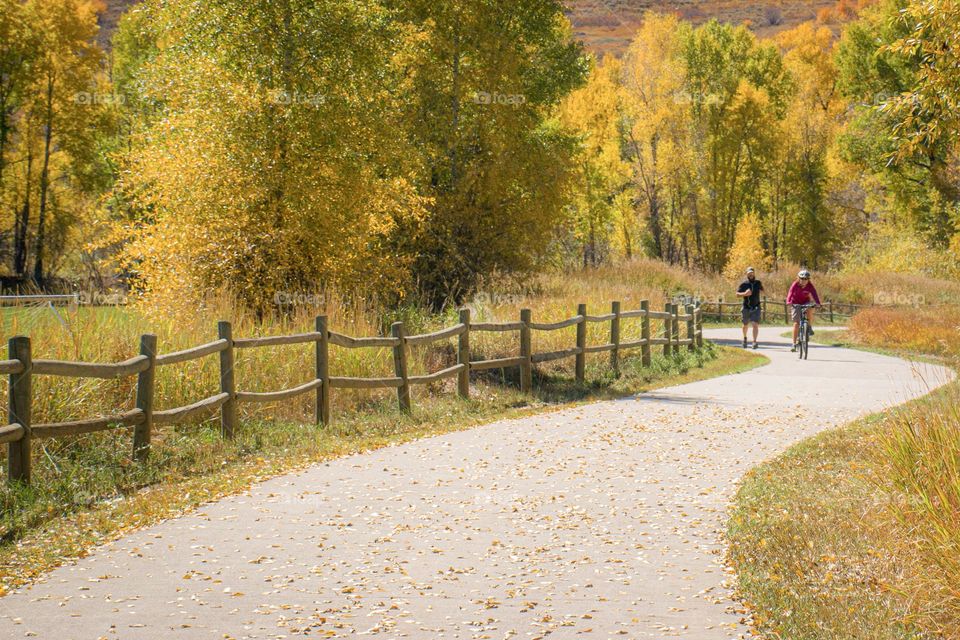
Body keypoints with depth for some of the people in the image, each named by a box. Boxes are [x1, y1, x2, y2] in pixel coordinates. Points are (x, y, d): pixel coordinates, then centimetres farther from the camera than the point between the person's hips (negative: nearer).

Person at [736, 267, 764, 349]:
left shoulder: (758, 283, 4)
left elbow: (762, 291, 24)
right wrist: (745, 294, -22)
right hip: (746, 307, 0)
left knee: (755, 325, -16)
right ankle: (745, 338, 43)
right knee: (745, 325, 15)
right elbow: (737, 294, -6)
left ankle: (754, 342, -22)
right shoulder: (743, 284, -4)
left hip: (756, 307, 0)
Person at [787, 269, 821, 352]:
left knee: (810, 310, -35)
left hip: (805, 303, 1)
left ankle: (810, 327, -12)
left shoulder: (810, 286, -17)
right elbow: (790, 293, -33)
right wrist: (788, 301, -53)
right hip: (796, 304, -1)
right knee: (796, 324, -10)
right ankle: (794, 344, -5)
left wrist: (817, 303, -48)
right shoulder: (795, 285, -20)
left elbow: (814, 294, -30)